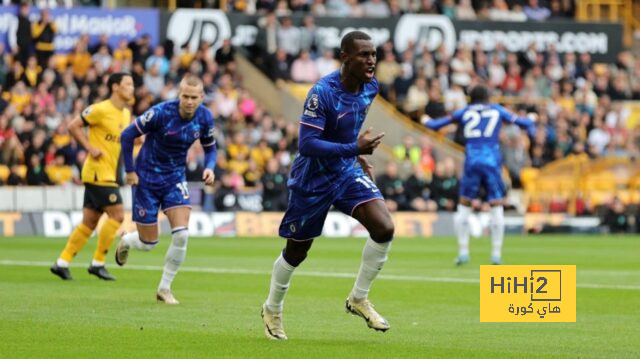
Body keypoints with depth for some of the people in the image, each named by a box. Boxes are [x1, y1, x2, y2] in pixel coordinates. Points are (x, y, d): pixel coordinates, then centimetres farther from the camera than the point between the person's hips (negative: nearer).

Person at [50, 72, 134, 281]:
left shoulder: (126, 114, 13)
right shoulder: (100, 110, -13)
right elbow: (73, 126, -11)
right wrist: (90, 148, -15)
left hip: (109, 175, 9)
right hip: (98, 172, -9)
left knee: (89, 222, 8)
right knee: (117, 215, -12)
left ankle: (62, 263, 12)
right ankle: (98, 263, -3)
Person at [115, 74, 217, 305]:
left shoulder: (205, 118, -9)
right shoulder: (161, 113, -23)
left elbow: (210, 148, 7)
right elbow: (127, 135, -13)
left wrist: (210, 168, -13)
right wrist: (129, 171, -12)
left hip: (175, 177, 3)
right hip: (147, 178, -3)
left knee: (181, 234, -15)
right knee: (148, 243, 2)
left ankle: (165, 288, 3)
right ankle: (125, 241, 41)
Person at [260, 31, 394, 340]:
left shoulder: (370, 88, -3)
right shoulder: (322, 92, -27)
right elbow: (306, 144, -31)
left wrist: (358, 158, 14)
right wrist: (354, 149, -36)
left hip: (348, 172, 6)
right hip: (313, 178, -6)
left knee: (384, 228, -16)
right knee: (297, 251, 9)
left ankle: (359, 298, 4)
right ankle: (272, 310, 36)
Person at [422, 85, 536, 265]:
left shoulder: (464, 113, 12)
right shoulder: (497, 110, 12)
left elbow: (436, 124, 18)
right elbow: (521, 122, 19)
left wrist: (427, 121, 40)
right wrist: (530, 119, 42)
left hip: (472, 162, 1)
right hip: (492, 162, -1)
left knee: (464, 206, 12)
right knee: (497, 208, 3)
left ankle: (463, 252, 7)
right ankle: (496, 255, -2)